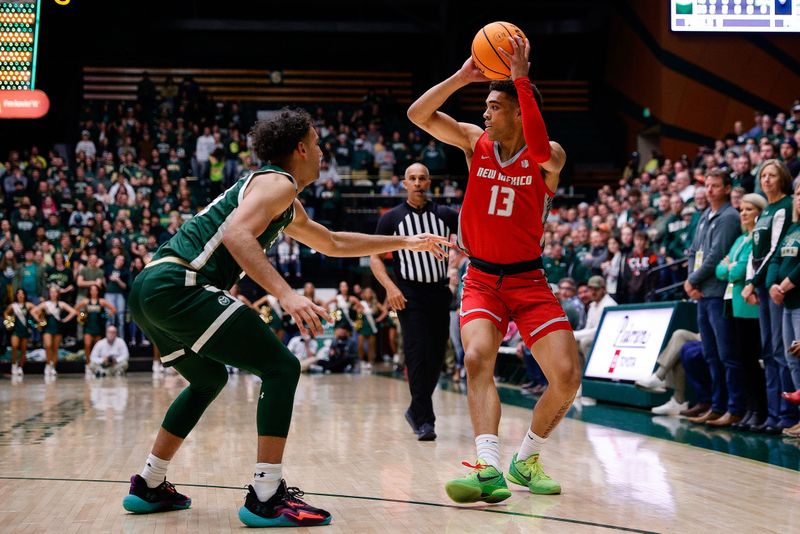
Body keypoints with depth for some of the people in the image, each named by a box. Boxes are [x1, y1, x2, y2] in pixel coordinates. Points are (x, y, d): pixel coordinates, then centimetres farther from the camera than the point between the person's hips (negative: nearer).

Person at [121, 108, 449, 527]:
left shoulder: (287, 206, 29)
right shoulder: (278, 182, -2)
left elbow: (334, 244, 42)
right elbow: (236, 234, -20)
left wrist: (406, 243, 46)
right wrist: (286, 294, -29)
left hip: (148, 289, 11)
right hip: (178, 286, -10)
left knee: (208, 380, 30)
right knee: (282, 368, -8)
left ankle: (149, 487, 30)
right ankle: (266, 498, -12)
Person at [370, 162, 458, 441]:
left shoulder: (445, 215, 7)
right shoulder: (391, 218, 2)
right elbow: (375, 258, 3)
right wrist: (390, 287, -12)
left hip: (439, 292, 3)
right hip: (410, 295, -3)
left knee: (437, 357, 7)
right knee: (418, 355, -13)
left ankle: (417, 410, 25)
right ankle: (424, 420, -11)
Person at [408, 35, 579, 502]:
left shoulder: (550, 158, -8)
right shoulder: (476, 142, 0)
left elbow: (539, 151, -34)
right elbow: (418, 115, -9)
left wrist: (521, 79, -32)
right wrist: (461, 77, -20)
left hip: (529, 280, -1)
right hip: (482, 279, 1)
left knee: (567, 376, -11)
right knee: (477, 358, -26)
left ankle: (526, 460, 13)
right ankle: (490, 471, -35)